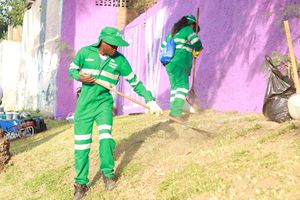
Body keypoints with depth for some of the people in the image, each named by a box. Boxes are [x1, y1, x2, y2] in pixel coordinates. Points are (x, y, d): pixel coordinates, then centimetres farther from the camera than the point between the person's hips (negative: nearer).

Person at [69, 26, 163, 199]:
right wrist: (79, 76, -14)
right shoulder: (85, 52, -5)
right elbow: (72, 69, 9)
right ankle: (81, 184, 15)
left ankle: (108, 173, 2)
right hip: (85, 103, 1)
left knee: (105, 135, -21)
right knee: (81, 145, 1)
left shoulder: (120, 60, -6)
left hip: (104, 102, 0)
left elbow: (135, 82, -1)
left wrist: (150, 100, -5)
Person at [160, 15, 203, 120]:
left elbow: (163, 46, 27)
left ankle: (173, 111, 8)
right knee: (183, 86, -14)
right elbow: (197, 43, -12)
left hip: (170, 63, 9)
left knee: (174, 87, 10)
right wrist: (196, 52, 7)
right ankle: (176, 111, -26)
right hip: (179, 64, -9)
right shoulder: (188, 29, -1)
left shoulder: (173, 32, 23)